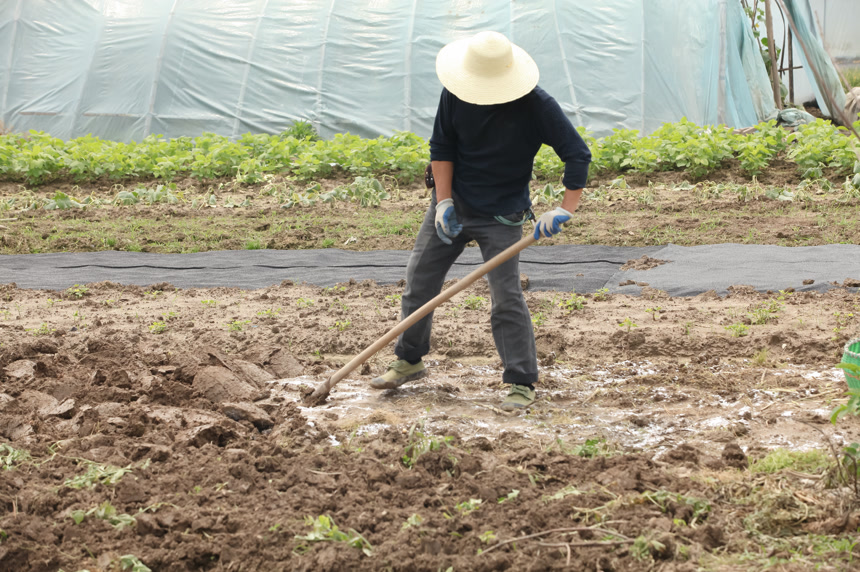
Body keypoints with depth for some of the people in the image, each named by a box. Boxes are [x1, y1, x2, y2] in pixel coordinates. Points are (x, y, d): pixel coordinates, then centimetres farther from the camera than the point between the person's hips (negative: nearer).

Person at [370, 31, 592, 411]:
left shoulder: (536, 105, -19)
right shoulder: (456, 94, -10)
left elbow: (578, 155, -15)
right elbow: (441, 146, 0)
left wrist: (565, 210, -23)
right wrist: (443, 202, -8)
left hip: (500, 215, -4)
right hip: (452, 203, 4)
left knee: (506, 297, -10)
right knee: (419, 280, 8)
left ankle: (523, 384, -1)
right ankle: (409, 361, 27)